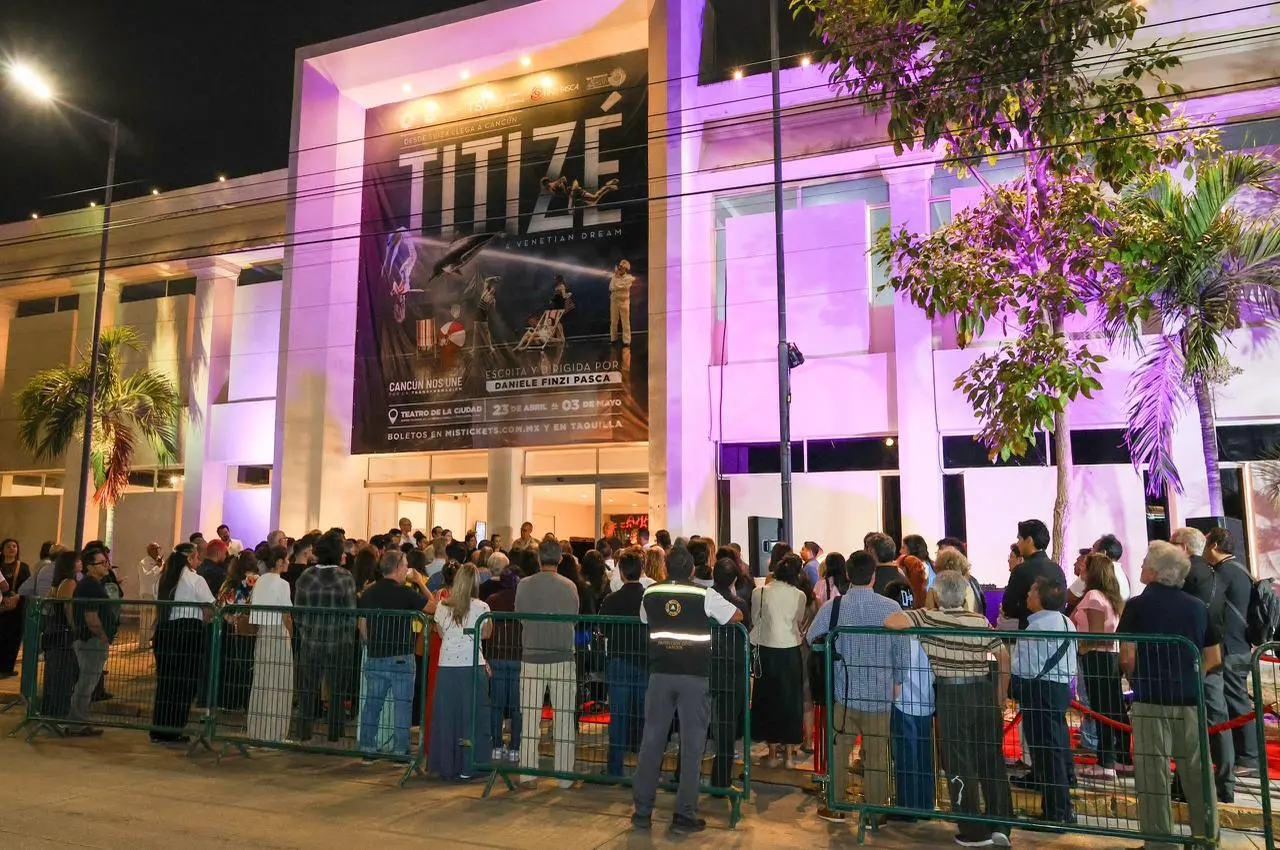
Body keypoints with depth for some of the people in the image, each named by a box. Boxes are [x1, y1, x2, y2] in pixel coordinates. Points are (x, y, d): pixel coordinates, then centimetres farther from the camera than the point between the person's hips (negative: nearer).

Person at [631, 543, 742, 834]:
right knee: (692, 745, 6)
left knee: (651, 741, 10)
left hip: (661, 674, 3)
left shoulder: (650, 593, 4)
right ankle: (684, 816, 8)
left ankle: (642, 812, 17)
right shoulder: (705, 595, -4)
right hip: (695, 676, -2)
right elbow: (737, 617, 6)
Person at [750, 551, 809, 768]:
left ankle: (773, 753, 16)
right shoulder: (800, 596, -4)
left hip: (766, 650, -1)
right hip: (790, 650, 1)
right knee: (791, 699, 12)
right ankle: (788, 754, 18)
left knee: (768, 698, 10)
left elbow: (754, 620, 3)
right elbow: (799, 623, 8)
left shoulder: (760, 592, -8)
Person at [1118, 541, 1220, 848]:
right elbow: (1214, 658, 8)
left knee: (1153, 772, 4)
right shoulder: (1197, 607, 5)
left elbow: (1127, 656, -11)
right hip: (1190, 699, 4)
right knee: (1197, 771, 15)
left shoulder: (1137, 605, -8)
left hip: (1151, 698, -4)